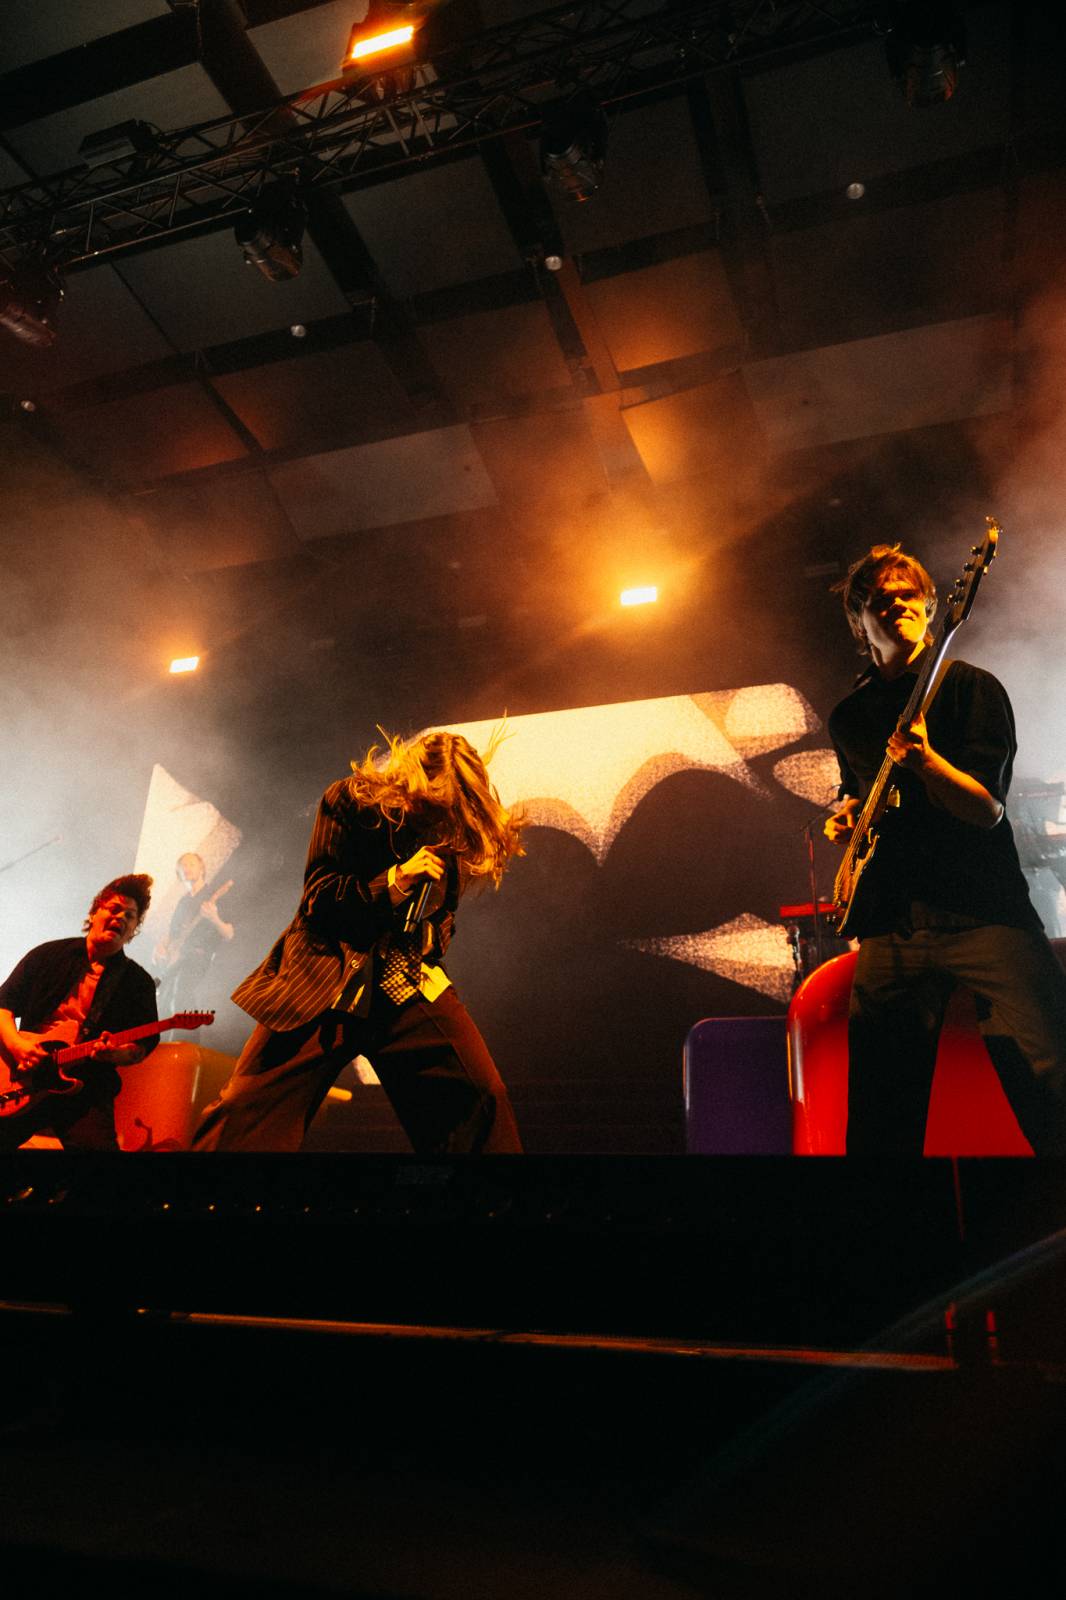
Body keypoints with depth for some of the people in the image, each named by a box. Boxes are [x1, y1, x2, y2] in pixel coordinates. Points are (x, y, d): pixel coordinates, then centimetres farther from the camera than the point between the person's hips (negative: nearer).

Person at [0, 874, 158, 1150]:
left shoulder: (139, 983, 9)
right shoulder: (49, 955, 13)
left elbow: (143, 1046, 7)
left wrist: (114, 1054, -14)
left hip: (85, 1089, -1)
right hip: (23, 1077, 1)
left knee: (97, 1145, -24)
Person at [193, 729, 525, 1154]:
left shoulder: (449, 831, 3)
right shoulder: (350, 801, -6)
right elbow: (318, 896, -7)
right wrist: (396, 879, -20)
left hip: (407, 981, 2)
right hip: (326, 974, -2)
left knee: (483, 1099, -13)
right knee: (248, 1111, -10)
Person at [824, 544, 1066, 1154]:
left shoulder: (971, 687, 3)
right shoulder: (848, 717, 17)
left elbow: (989, 810, -8)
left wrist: (923, 762, -25)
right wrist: (846, 817, 8)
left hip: (985, 911, -3)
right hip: (890, 926, 4)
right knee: (882, 1118, 4)